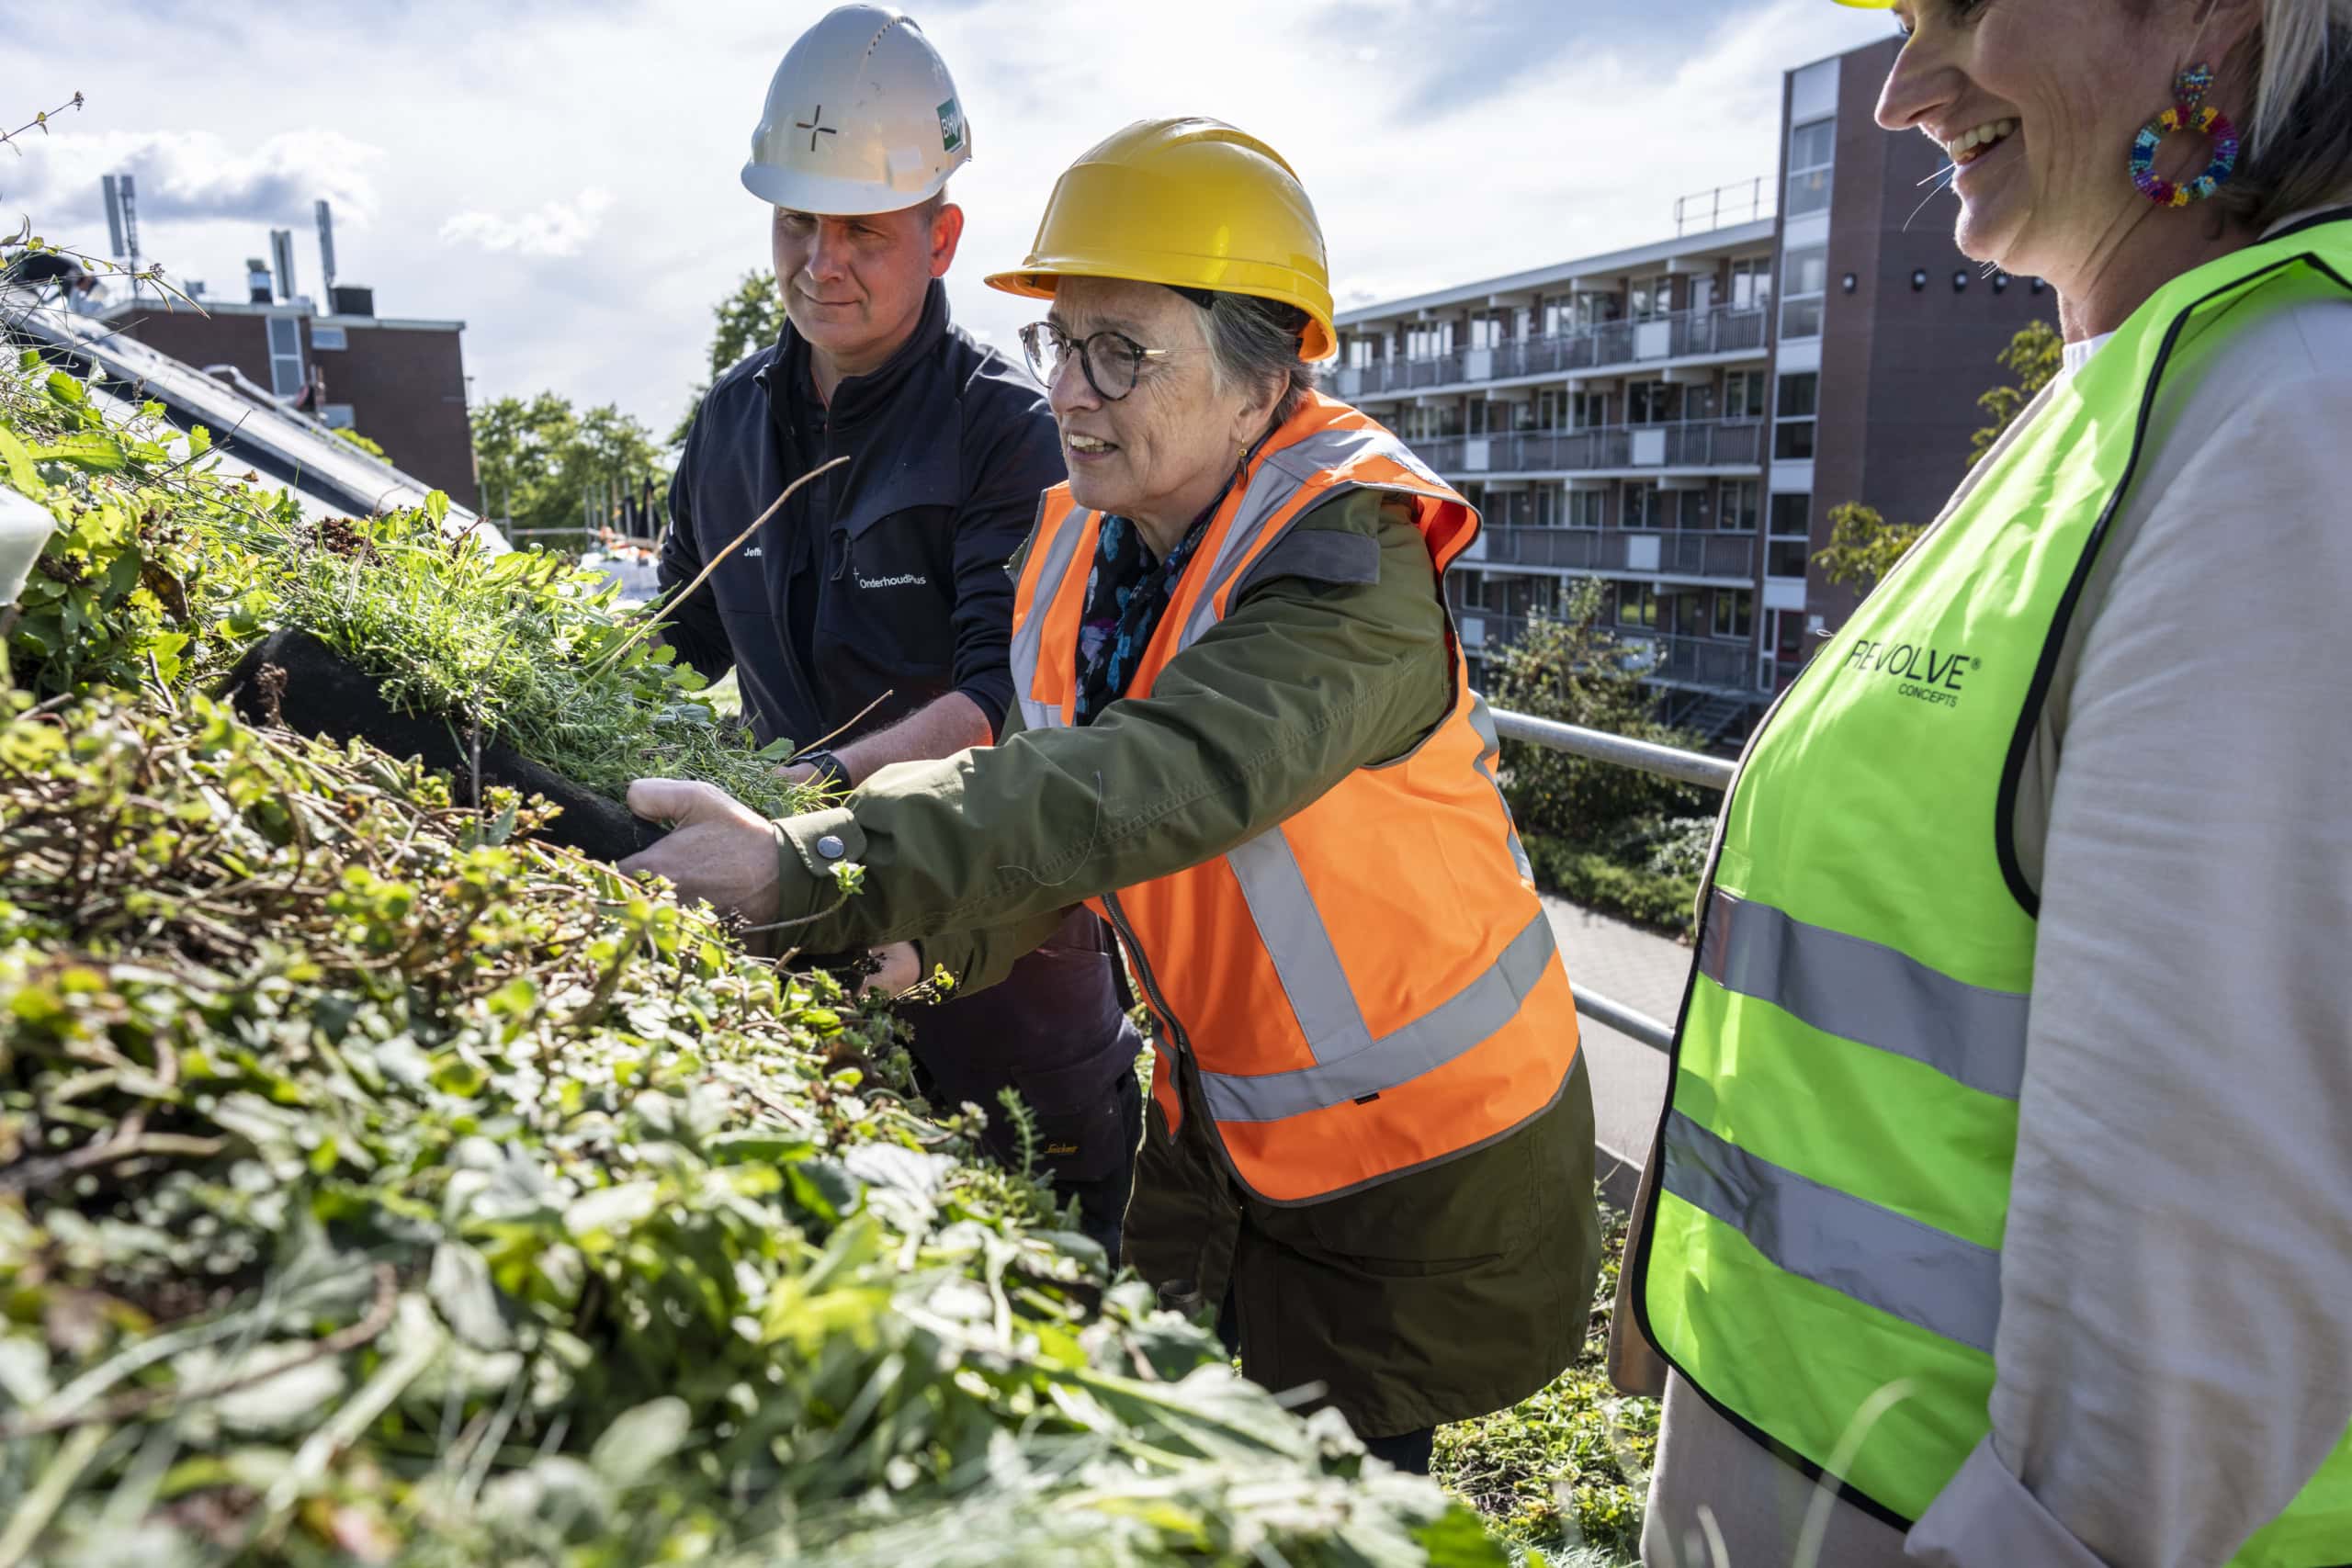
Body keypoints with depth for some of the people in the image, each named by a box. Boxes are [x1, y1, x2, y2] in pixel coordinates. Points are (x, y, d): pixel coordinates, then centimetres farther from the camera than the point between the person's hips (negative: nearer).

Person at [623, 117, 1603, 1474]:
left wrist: (813, 869, -50)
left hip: (1423, 1157, -6)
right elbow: (1065, 792, 3)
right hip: (1217, 1119, 7)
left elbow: (1161, 779, -44)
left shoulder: (1349, 569, -27)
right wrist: (941, 935, -16)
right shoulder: (1082, 545, -3)